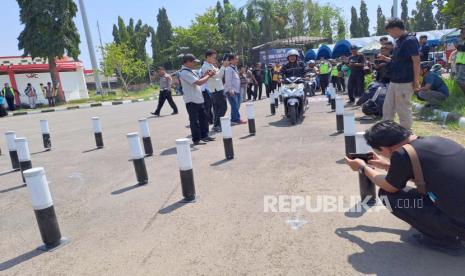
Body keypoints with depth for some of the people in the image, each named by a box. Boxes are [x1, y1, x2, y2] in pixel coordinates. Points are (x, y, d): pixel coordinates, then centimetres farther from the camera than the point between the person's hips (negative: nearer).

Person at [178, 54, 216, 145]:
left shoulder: (190, 71, 14)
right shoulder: (184, 72, -17)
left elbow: (197, 80, 20)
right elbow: (198, 82, -23)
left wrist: (205, 75, 5)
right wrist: (208, 76, -11)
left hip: (198, 99, 9)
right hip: (191, 100, -9)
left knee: (203, 117, 15)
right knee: (194, 120, -1)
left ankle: (204, 135, 26)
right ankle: (196, 139, 9)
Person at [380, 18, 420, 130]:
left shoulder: (410, 40, -14)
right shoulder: (399, 41, 14)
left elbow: (416, 61, -17)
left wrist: (415, 81, -18)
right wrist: (385, 59, 11)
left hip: (404, 83, -10)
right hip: (394, 82, 10)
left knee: (404, 111, 0)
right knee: (387, 109, 13)